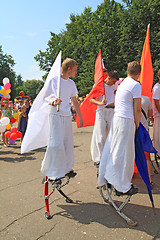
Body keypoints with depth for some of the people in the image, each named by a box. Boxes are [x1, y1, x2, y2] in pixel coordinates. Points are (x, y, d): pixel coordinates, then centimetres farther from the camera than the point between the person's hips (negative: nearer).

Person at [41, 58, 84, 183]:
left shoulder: (71, 83, 14)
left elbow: (75, 102, 22)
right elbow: (45, 96, -10)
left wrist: (81, 117, 24)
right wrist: (52, 101, -34)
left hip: (67, 116, 7)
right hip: (56, 115, -7)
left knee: (68, 142, 10)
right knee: (57, 143, -9)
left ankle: (66, 168, 24)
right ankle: (53, 174, 3)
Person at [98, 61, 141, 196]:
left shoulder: (123, 83, 19)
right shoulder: (135, 85, -7)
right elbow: (137, 110, -10)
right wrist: (137, 125, 3)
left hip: (116, 119, 8)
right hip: (126, 121, -8)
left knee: (113, 152, 14)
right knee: (123, 155, -2)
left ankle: (105, 179, 24)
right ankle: (123, 188, 9)